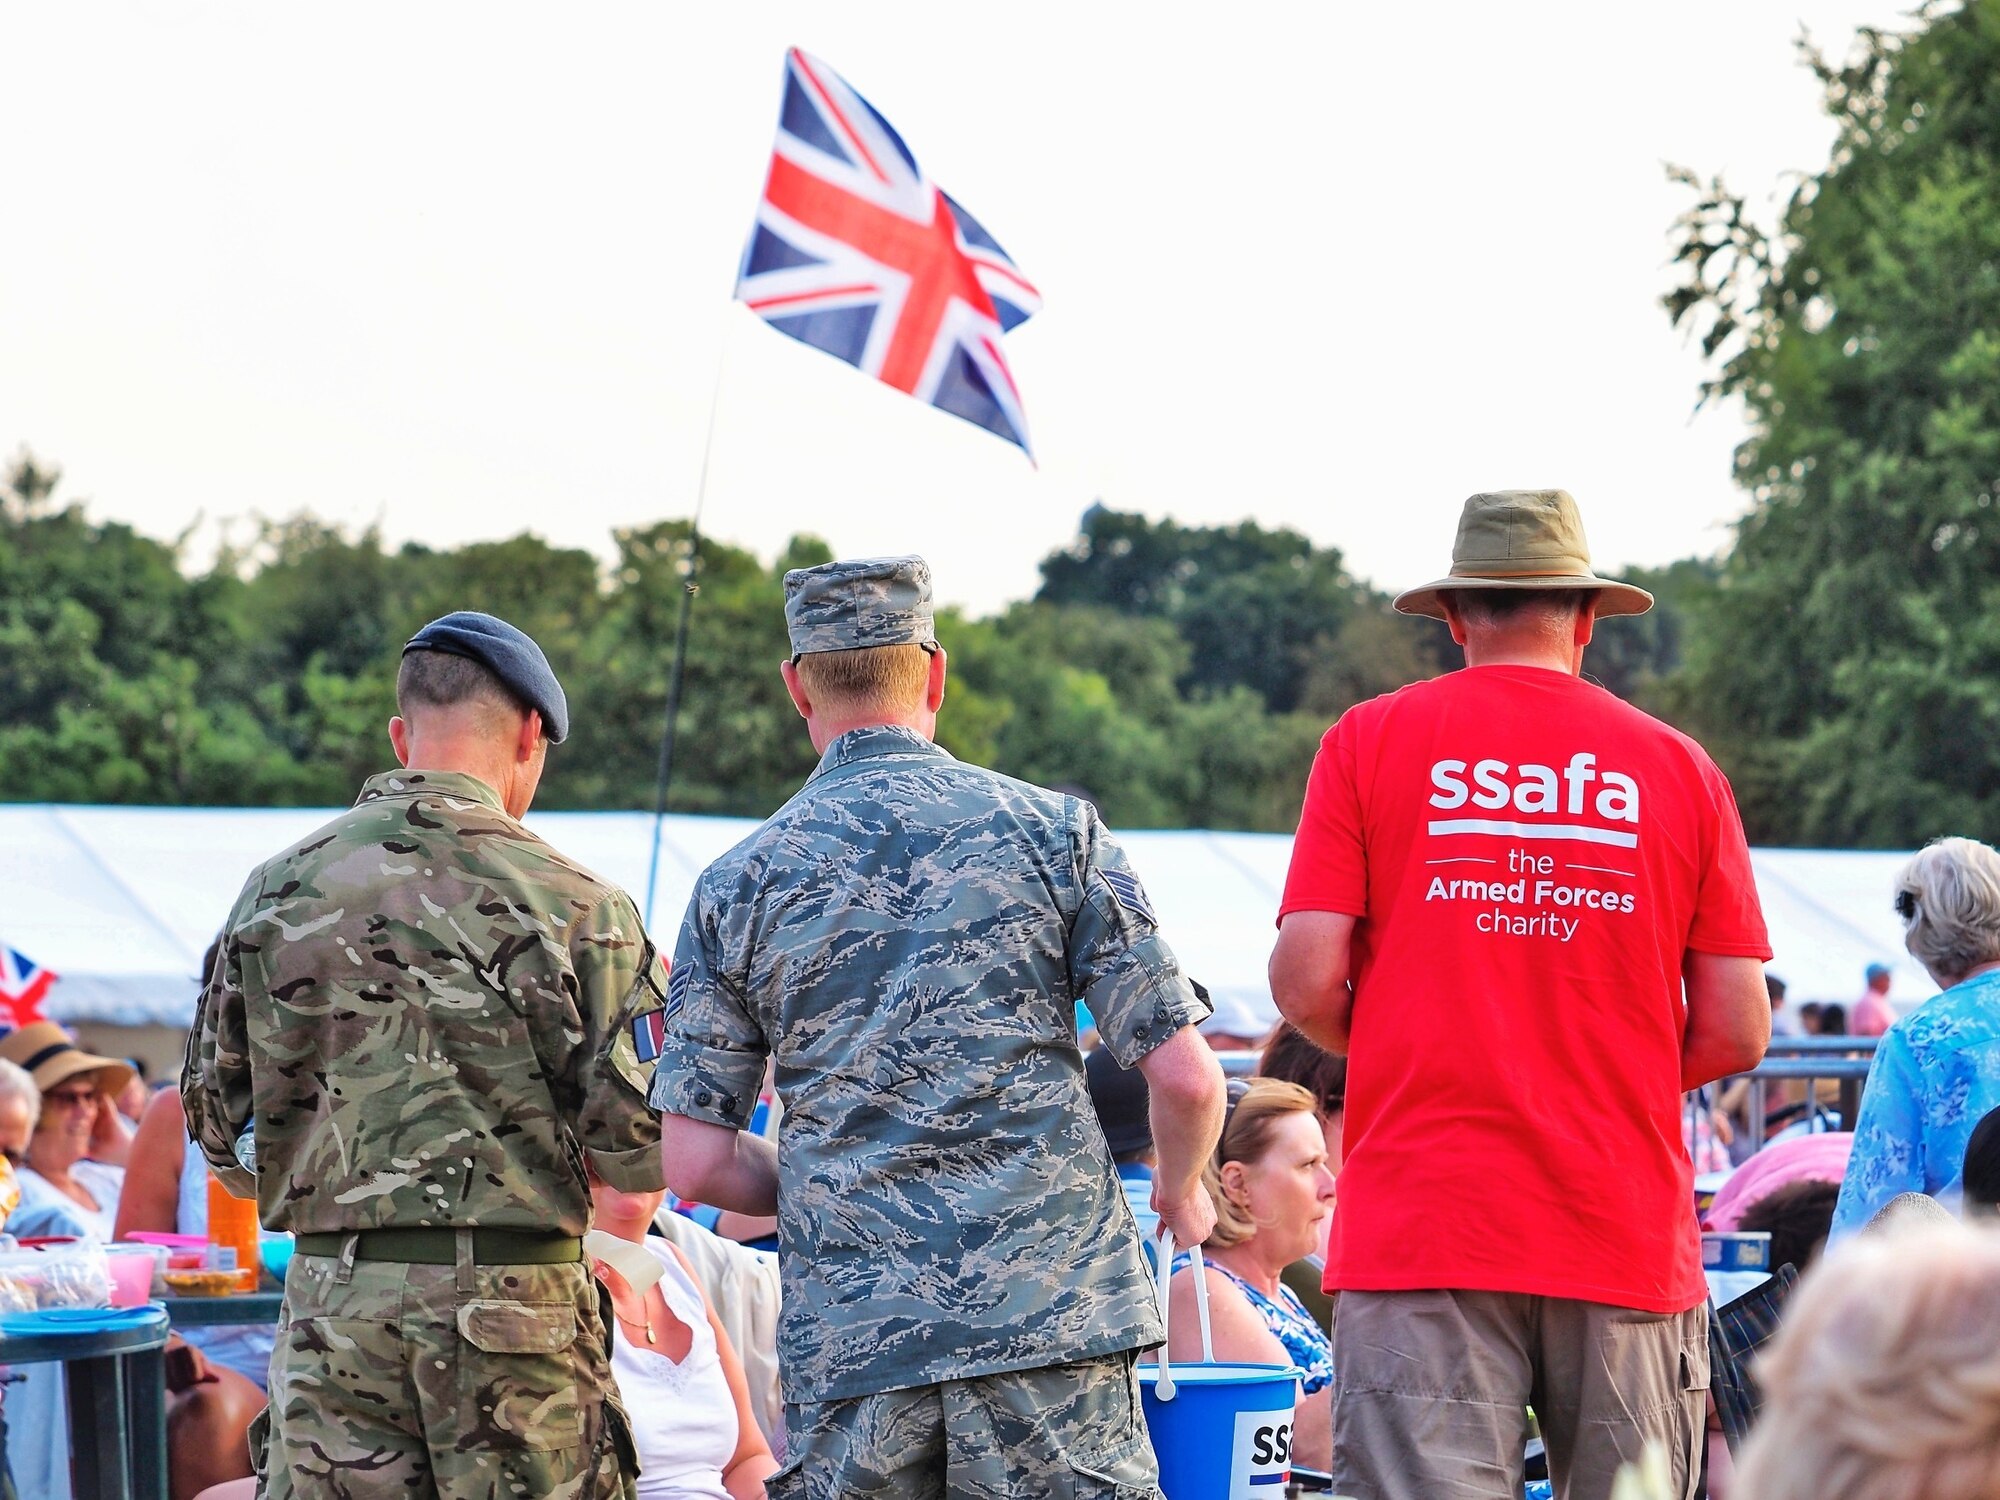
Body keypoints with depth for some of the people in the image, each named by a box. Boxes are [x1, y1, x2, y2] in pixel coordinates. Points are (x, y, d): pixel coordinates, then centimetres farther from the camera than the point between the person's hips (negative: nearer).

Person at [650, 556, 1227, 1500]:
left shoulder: (738, 883, 7)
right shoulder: (1050, 829, 3)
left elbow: (695, 1164, 4)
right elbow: (1185, 1077, -1)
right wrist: (1182, 1191, 20)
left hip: (846, 1342, 2)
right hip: (1052, 1316, -2)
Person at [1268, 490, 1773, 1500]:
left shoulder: (1370, 742, 5)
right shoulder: (1678, 766, 8)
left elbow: (1306, 985, -3)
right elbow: (1736, 1033, 5)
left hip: (1421, 1227, -1)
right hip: (1626, 1229, 1)